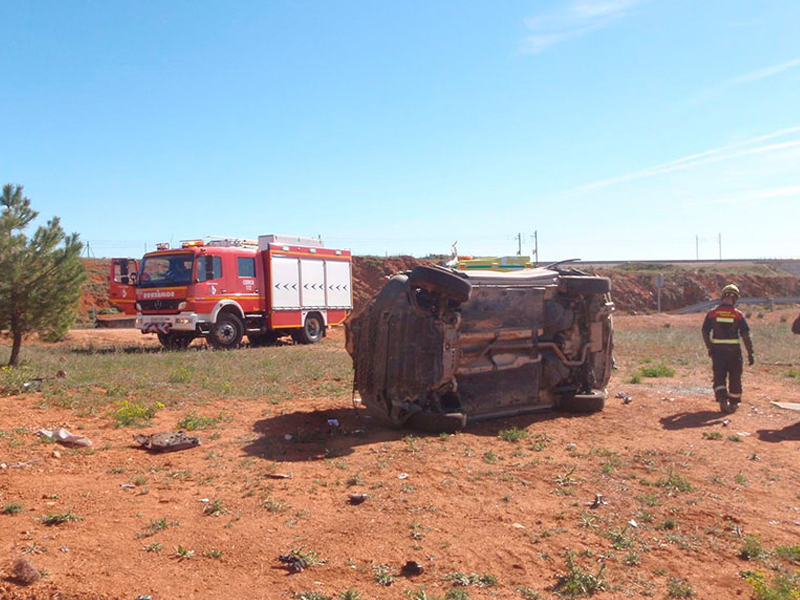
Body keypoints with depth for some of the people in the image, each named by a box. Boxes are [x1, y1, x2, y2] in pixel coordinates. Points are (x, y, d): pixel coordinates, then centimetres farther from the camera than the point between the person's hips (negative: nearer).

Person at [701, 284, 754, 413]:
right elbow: (746, 335, -8)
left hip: (717, 350, 0)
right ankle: (733, 402, 25)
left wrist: (709, 347, 12)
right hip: (734, 350, 0)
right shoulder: (738, 315, -4)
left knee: (719, 377, 3)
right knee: (735, 378, 14)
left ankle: (722, 399, -16)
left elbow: (705, 332, 0)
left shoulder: (712, 313, -1)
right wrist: (750, 353, -6)